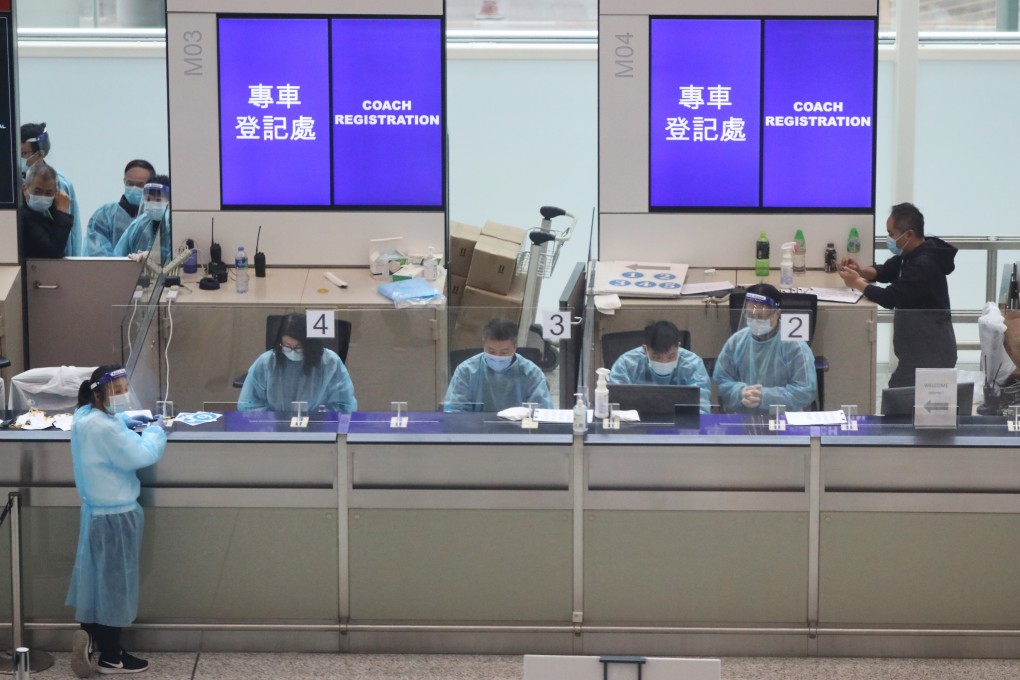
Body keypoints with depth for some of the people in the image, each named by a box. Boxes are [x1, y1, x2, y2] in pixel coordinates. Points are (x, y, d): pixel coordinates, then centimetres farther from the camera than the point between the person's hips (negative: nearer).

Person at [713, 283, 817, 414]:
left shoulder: (794, 344, -6)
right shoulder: (736, 341, 6)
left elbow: (806, 390, -9)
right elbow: (721, 381, 7)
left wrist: (765, 397, -18)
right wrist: (740, 393, -13)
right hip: (742, 419, 4)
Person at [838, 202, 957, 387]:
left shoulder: (923, 265, -24)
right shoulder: (914, 254, 7)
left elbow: (890, 298, -23)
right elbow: (887, 271, 19)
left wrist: (857, 282, -9)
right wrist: (861, 272, -2)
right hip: (922, 348, 10)